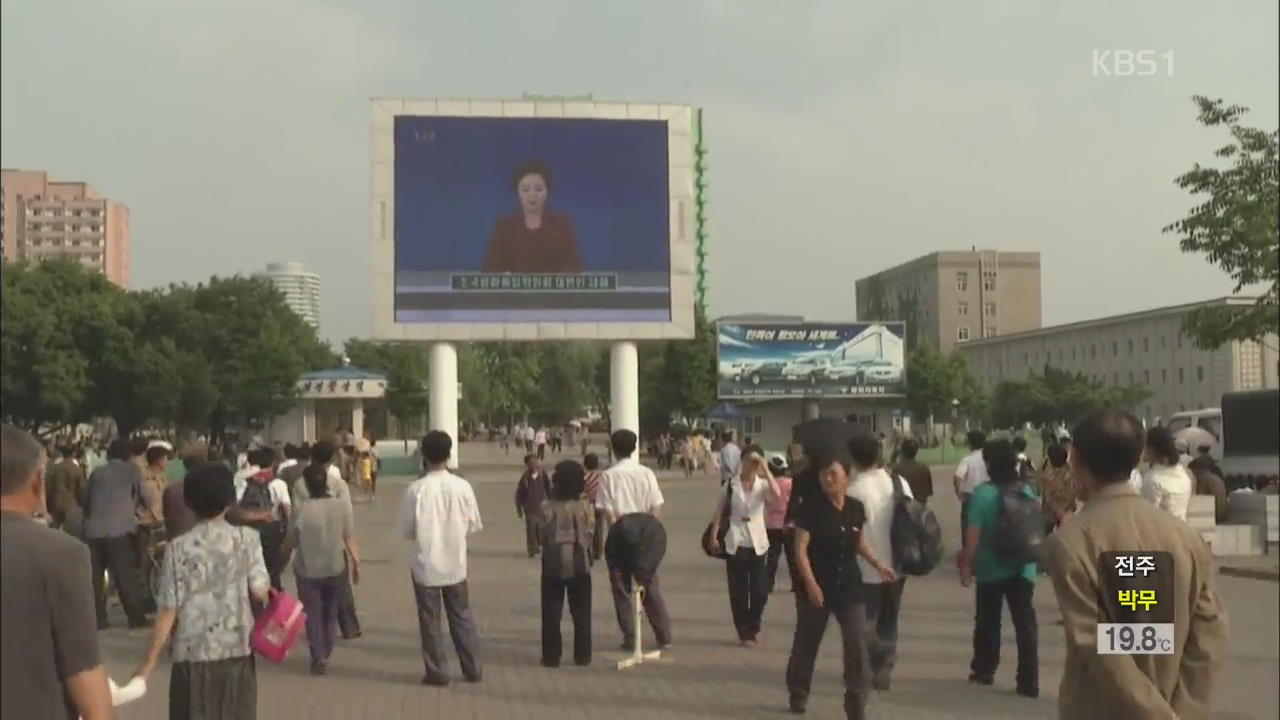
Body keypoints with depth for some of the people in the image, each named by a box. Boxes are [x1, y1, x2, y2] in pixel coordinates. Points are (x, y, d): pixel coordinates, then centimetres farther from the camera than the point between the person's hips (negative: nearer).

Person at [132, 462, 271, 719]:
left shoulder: (178, 548, -5)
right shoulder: (247, 538, -4)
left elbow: (168, 611, -6)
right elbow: (260, 591, -11)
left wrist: (148, 663, 0)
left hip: (193, 653, 0)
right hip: (237, 650, 1)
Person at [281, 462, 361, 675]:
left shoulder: (303, 511, -18)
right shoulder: (342, 507, -11)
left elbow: (290, 542, -8)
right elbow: (350, 539, -6)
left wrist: (282, 560, 11)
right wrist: (356, 562, 5)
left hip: (308, 570, -3)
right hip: (335, 568, 3)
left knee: (313, 615, 8)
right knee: (330, 613, 20)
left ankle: (318, 657, 2)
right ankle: (326, 654, 30)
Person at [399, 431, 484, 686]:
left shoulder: (416, 489, -15)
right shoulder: (462, 486, -9)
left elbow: (406, 531, -6)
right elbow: (474, 525, 1)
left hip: (426, 565, -2)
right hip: (455, 564, 2)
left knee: (430, 620, 9)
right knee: (462, 617, 15)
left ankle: (436, 672, 14)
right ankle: (472, 669, 20)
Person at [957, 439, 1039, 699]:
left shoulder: (983, 493, -14)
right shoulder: (1027, 491, 1)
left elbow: (973, 534, -15)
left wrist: (966, 564, -7)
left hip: (991, 570, -3)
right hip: (1023, 569, 3)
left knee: (988, 623, 13)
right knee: (1025, 624, 4)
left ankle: (984, 671, 27)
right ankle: (1029, 681, 2)